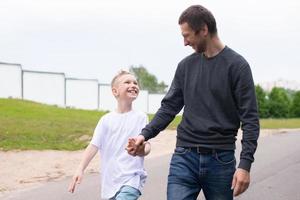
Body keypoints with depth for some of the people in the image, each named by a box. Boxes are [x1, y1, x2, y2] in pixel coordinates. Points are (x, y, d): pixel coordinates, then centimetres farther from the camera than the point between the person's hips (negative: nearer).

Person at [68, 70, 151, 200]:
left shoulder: (141, 117, 0)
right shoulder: (107, 120, 4)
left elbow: (147, 145, -4)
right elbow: (94, 146, 2)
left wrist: (141, 150, -29)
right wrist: (80, 170, -9)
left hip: (132, 179, -3)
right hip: (110, 181, 3)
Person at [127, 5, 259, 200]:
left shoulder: (237, 65, -4)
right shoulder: (186, 66, 9)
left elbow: (250, 119, -7)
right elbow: (169, 107, 13)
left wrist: (245, 164, -15)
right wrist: (146, 134, -2)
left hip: (220, 160, -3)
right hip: (184, 157, 3)